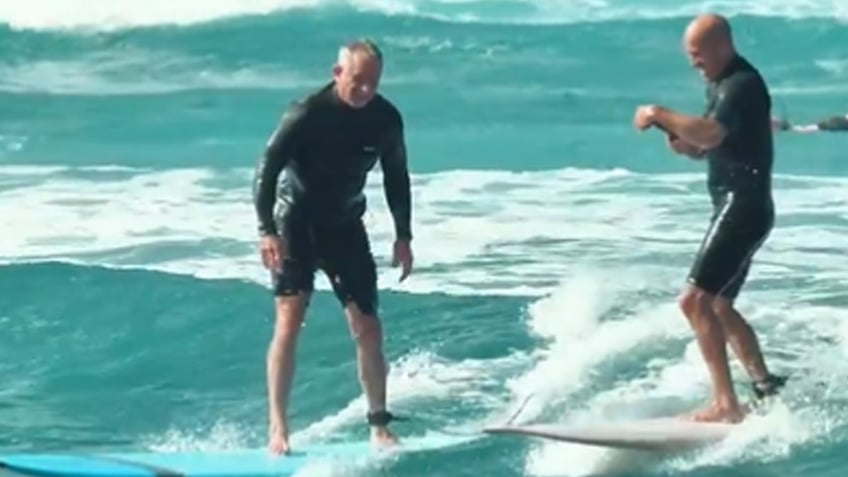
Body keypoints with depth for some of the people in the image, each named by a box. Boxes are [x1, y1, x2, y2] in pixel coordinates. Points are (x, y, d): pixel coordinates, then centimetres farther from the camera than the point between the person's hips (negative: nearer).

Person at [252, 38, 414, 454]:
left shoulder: (386, 119, -7)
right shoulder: (306, 114, -20)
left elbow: (396, 178, 8)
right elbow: (266, 172, -17)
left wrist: (403, 236, 5)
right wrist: (267, 231, -25)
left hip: (346, 225, 4)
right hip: (296, 223, -4)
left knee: (367, 328, 0)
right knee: (289, 321, -16)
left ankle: (379, 425, 11)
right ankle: (277, 427, -15)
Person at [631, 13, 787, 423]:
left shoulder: (741, 85, -15)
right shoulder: (719, 84, 16)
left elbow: (710, 134, -33)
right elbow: (703, 147, 22)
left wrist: (658, 114, -24)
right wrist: (679, 140, 0)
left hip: (744, 205, -11)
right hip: (734, 206, 11)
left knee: (695, 300, -19)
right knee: (719, 306, 21)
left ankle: (726, 404, -23)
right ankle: (765, 386, 28)